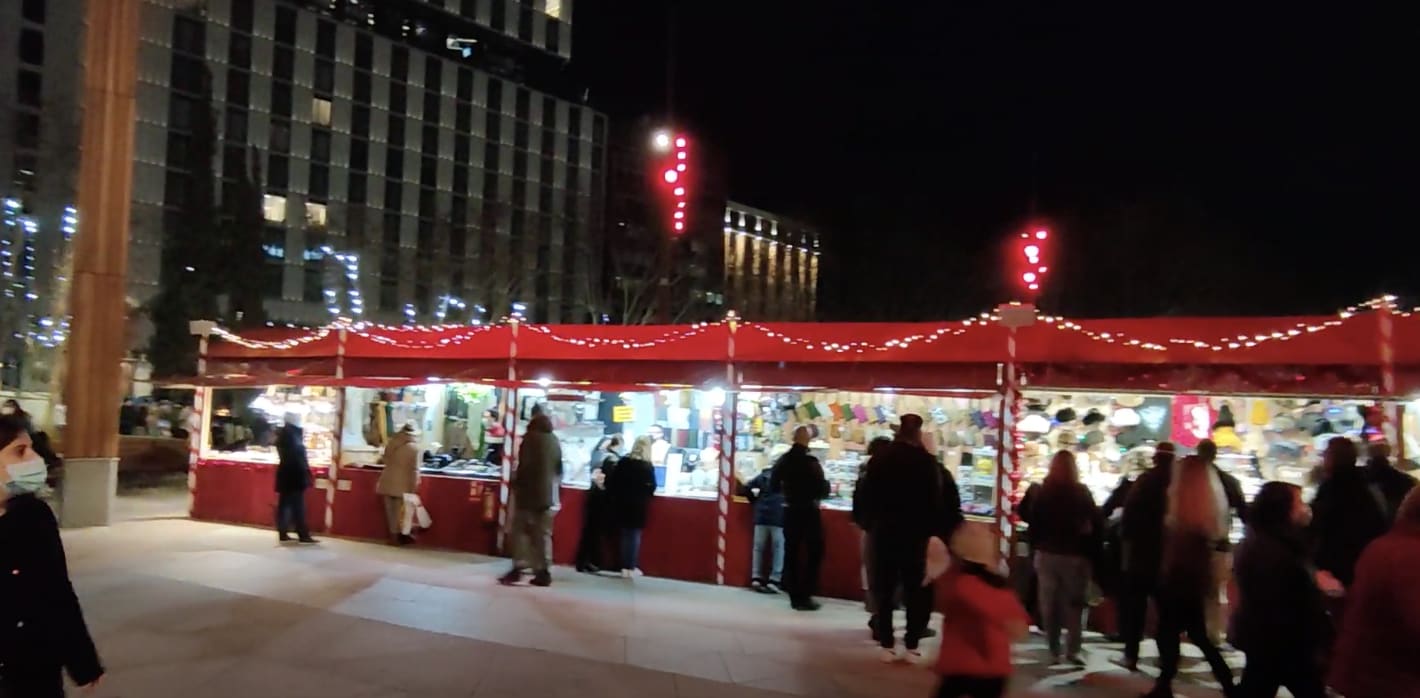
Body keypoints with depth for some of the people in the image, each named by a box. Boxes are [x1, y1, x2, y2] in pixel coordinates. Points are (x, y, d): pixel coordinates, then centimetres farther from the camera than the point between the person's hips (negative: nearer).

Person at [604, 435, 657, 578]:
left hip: (622, 503, 4)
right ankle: (631, 567, 6)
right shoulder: (648, 467, -8)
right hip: (638, 505, -4)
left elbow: (611, 481, 2)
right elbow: (651, 488, -7)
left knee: (625, 535, 12)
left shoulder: (622, 462, 2)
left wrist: (614, 497, 12)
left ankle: (625, 567, 13)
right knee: (634, 535, 5)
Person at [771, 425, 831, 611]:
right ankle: (805, 596, 0)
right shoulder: (811, 462, -16)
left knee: (791, 553, 11)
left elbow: (773, 487, 10)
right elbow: (823, 490, -17)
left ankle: (794, 596, 12)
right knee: (814, 553, 5)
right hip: (809, 511, -5)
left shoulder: (783, 460, 2)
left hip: (790, 511, 5)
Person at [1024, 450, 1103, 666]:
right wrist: (1093, 551, -2)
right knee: (1074, 602, 4)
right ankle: (1072, 650, -3)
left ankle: (1054, 649, 10)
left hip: (1047, 553, 2)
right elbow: (1096, 523, -8)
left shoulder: (1043, 492, 0)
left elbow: (1033, 522, 4)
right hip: (1075, 555, -2)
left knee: (1049, 602, 8)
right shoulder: (1081, 492, -7)